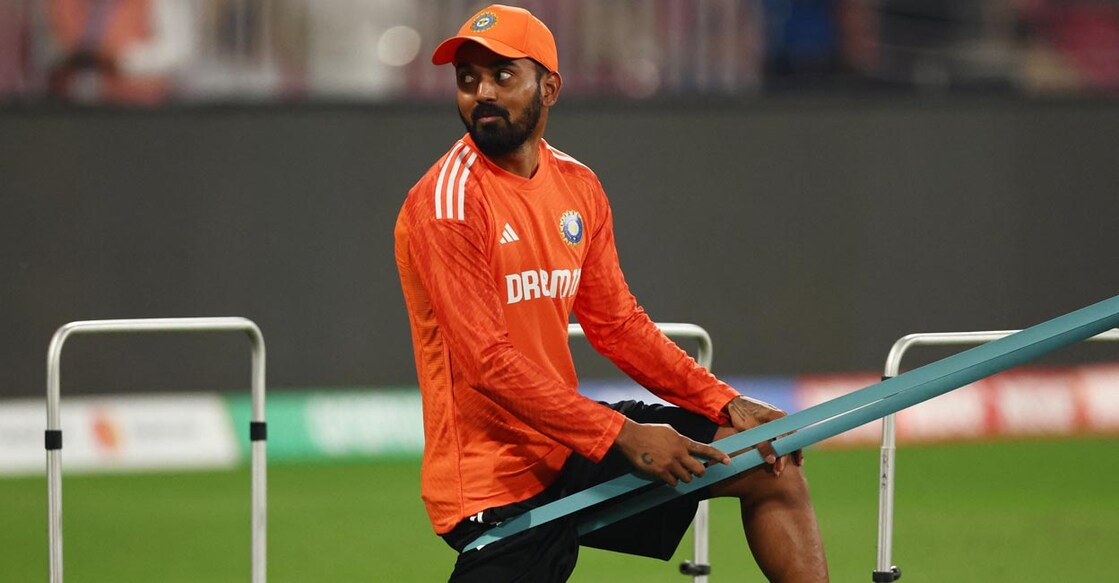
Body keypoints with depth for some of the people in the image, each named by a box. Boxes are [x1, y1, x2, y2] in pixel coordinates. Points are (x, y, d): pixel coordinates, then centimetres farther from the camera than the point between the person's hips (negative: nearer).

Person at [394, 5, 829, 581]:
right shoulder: (447, 202, -18)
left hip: (567, 443, 8)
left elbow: (618, 326, 14)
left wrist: (723, 402, 2)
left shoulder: (578, 187, 7)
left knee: (770, 465, 8)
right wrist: (624, 437, -26)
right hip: (493, 484, -8)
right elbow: (491, 363, -23)